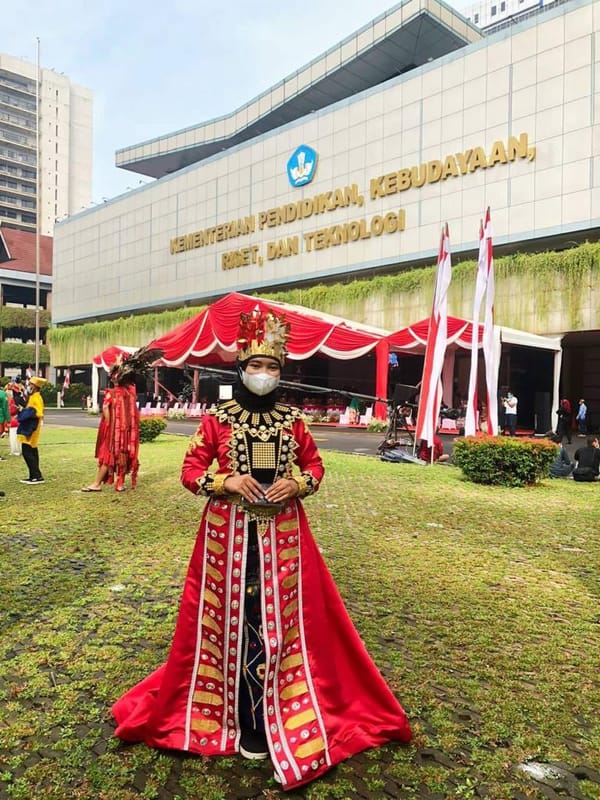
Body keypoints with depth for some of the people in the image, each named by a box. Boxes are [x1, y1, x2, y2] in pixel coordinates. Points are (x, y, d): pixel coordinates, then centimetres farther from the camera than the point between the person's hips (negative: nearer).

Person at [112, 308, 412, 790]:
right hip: (229, 531, -2)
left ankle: (275, 714, 26)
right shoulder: (217, 418, -2)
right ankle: (241, 717, 23)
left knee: (281, 619, 7)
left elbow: (315, 465, 11)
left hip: (283, 533, 2)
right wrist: (227, 482, -16)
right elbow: (190, 471, 0)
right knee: (235, 618, 5)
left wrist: (297, 483, -10)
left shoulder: (292, 420, 4)